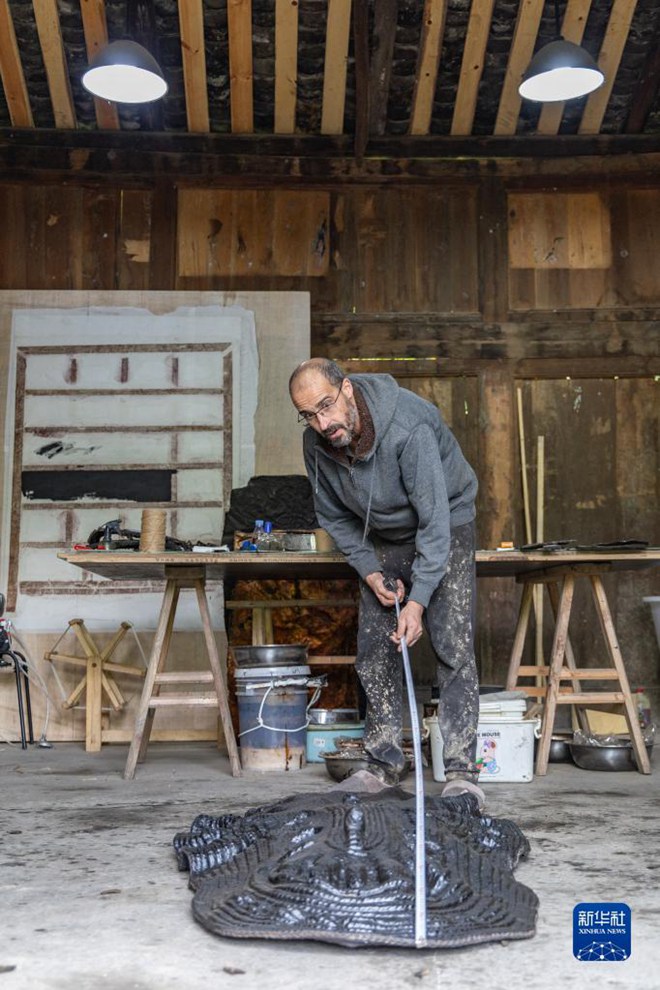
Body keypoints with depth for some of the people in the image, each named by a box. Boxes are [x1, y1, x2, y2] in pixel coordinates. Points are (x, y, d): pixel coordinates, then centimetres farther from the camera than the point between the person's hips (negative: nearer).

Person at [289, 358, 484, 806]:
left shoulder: (408, 426, -34)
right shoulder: (316, 444, -16)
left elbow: (434, 519, -32)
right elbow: (334, 516, 0)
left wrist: (419, 599, -34)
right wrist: (369, 571, -10)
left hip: (447, 522, -5)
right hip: (381, 537, 5)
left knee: (454, 647, -14)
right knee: (375, 651, 2)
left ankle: (462, 771, -9)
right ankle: (385, 763, 14)